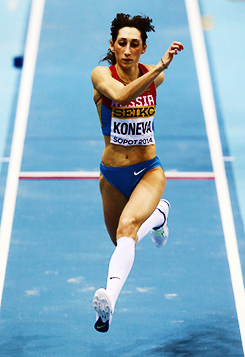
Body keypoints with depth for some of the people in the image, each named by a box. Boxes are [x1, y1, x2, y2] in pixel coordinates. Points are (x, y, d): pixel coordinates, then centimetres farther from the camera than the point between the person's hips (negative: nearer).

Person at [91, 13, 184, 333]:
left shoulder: (155, 77, -3)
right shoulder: (101, 75, -13)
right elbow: (121, 94, -36)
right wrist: (160, 65, -43)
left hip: (148, 171, -1)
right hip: (112, 176, 1)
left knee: (127, 226, -30)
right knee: (120, 241, 20)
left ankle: (110, 300, -41)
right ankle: (159, 212, 50)